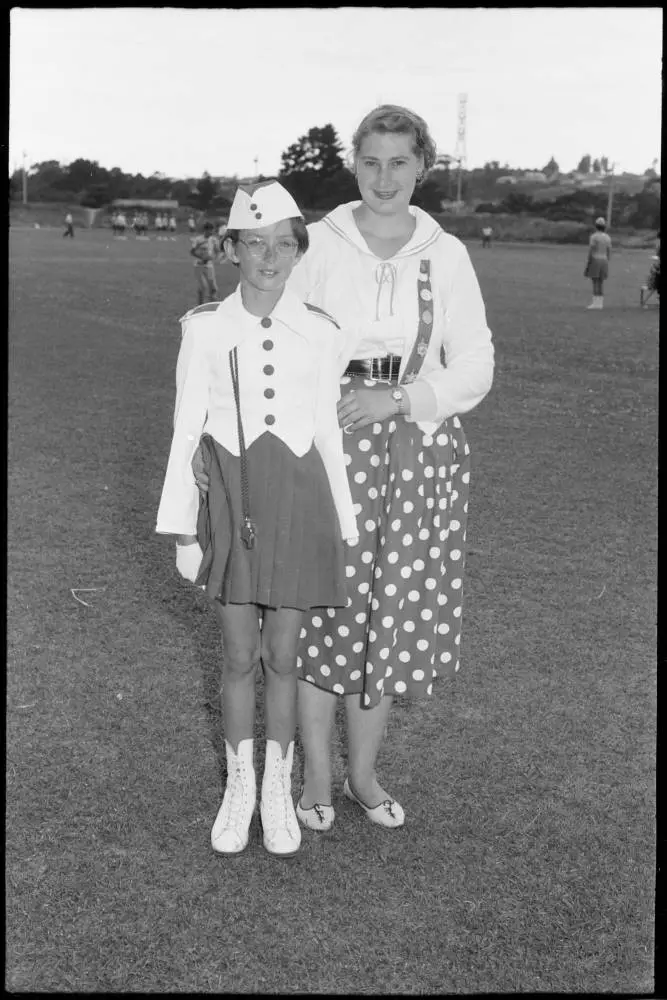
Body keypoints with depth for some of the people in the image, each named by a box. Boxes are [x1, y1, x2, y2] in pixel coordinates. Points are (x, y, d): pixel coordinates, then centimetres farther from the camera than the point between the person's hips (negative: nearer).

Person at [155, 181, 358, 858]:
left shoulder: (318, 333, -2)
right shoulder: (205, 328, -5)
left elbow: (327, 432, 5)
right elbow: (186, 434, -2)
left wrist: (343, 525, 7)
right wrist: (183, 531, -3)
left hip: (297, 502, 0)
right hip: (231, 503, 0)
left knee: (282, 656, 10)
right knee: (240, 657, 9)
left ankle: (279, 789, 28)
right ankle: (238, 786, 29)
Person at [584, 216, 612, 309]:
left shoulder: (594, 236, -10)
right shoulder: (607, 237, 8)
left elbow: (591, 251, -13)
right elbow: (609, 252, 9)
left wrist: (588, 263, -8)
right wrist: (606, 264, 15)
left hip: (594, 261, -6)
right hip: (604, 261, 6)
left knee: (595, 282, -6)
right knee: (601, 283, 7)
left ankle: (595, 303, -9)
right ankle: (600, 303, 5)